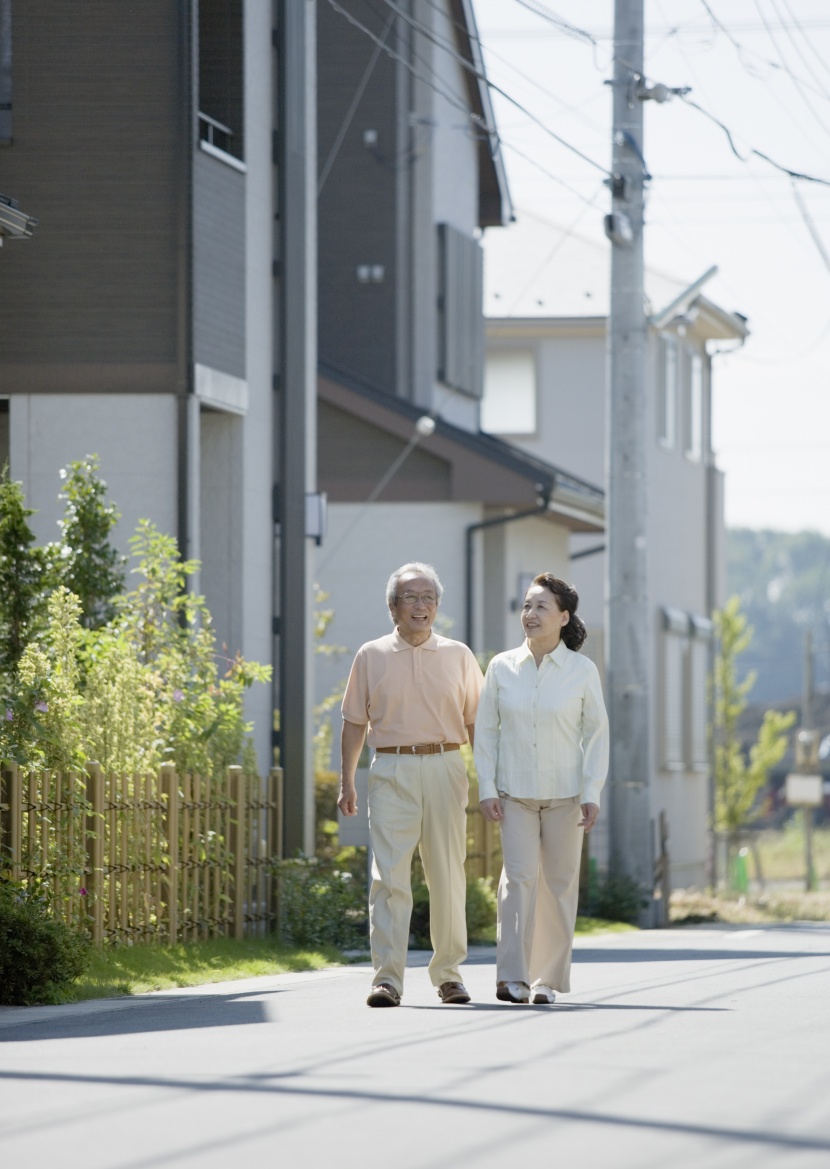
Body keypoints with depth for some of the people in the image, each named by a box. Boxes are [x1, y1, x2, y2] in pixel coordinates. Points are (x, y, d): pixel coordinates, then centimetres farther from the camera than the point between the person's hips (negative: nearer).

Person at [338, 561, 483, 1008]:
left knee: (448, 876, 3)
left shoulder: (458, 656, 11)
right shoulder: (371, 656, 9)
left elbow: (475, 721, 12)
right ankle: (387, 977, -13)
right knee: (389, 875, -10)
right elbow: (354, 722, 11)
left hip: (444, 768, 1)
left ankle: (447, 973, 14)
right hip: (391, 770, -1)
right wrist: (346, 781, 6)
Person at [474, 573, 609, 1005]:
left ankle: (548, 978, 11)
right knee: (519, 876, -12)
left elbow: (597, 734, 0)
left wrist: (592, 794, -7)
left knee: (559, 883, 2)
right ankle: (512, 977, -15)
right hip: (515, 792, 0)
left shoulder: (582, 671, -1)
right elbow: (485, 730, 5)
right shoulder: (502, 668, 2)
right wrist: (487, 789, -3)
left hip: (564, 792, 0)